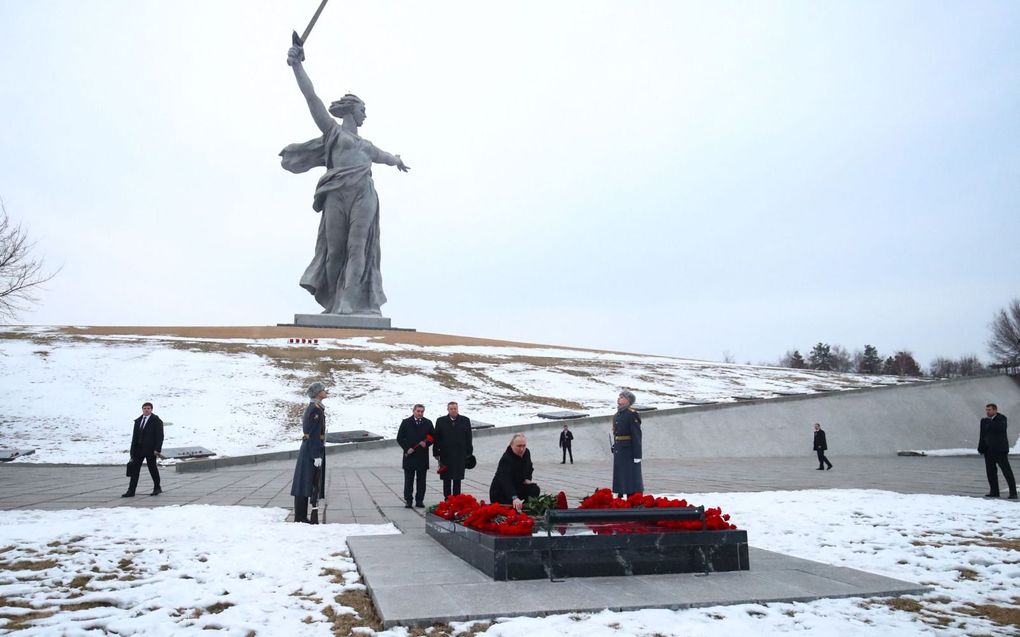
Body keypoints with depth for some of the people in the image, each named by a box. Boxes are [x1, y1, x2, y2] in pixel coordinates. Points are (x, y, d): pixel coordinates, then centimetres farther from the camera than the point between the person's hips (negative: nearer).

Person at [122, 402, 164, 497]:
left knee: (153, 468, 5)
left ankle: (157, 488, 21)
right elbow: (134, 436, 13)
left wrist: (157, 449, -17)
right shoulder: (138, 421, 13)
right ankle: (131, 491, 3)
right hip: (138, 449, 5)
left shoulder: (156, 421, -4)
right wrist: (133, 450, 7)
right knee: (134, 468, 1)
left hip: (150, 450, -5)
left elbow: (159, 436, -9)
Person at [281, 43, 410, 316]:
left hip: (363, 195, 4)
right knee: (335, 249, -4)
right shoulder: (332, 130, 16)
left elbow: (381, 155, 53)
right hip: (337, 194, -4)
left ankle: (350, 304, -18)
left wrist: (396, 160, 73)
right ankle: (333, 302, 4)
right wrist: (297, 65, 0)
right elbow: (311, 96, 7)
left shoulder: (364, 144, 31)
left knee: (358, 248, -11)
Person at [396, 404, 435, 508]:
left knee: (421, 480, 5)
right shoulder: (406, 422, 2)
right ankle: (408, 500, 11)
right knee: (408, 480, 4)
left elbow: (433, 436, 11)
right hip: (409, 455, -1)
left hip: (423, 456, 2)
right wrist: (407, 448, -10)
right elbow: (399, 438, 2)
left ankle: (420, 500, 12)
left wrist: (426, 444, -8)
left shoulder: (428, 423, 7)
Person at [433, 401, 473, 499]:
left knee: (457, 479, 3)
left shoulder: (465, 420, 5)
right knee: (446, 479, 5)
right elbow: (436, 438, 4)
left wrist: (469, 452, 5)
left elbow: (468, 438, 7)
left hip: (460, 455, 0)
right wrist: (436, 453, 0)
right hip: (445, 455, 0)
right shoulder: (440, 421, 4)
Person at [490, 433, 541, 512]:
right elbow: (505, 481, -44)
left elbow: (529, 467, 21)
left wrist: (527, 479, 1)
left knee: (535, 490, -16)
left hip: (517, 486, 7)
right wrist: (514, 498, -58)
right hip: (501, 491, -7)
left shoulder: (526, 453, -3)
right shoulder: (506, 459, -30)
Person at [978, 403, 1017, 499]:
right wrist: (981, 448, 12)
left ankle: (1013, 493, -3)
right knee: (990, 471, 6)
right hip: (988, 450, 6)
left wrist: (990, 422, -19)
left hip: (1000, 449, -5)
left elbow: (1001, 428, -25)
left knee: (1007, 470, -5)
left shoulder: (1002, 418, -4)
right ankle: (994, 491, 15)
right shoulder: (984, 420, 10)